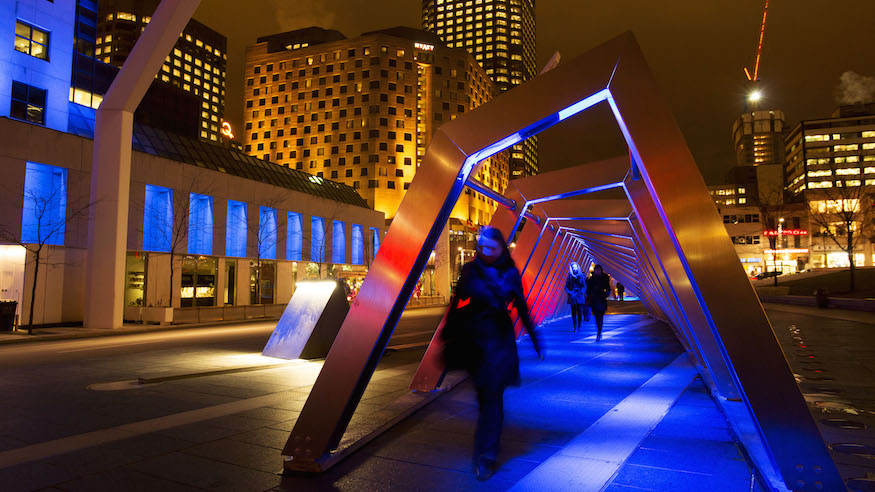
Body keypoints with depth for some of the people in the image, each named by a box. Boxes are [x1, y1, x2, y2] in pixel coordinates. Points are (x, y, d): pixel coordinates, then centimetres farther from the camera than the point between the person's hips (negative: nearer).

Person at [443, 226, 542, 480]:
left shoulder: (510, 273, -1)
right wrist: (448, 336, -1)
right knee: (484, 394, 12)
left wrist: (536, 341, 7)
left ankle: (486, 455, 6)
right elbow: (456, 303, 1)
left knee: (492, 395, -3)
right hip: (473, 337, 1)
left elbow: (522, 308, 5)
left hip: (499, 338, -1)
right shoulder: (470, 270, -1)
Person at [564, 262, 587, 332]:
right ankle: (575, 327, 2)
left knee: (580, 312, -4)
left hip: (580, 296, 0)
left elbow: (584, 286, 6)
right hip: (572, 297, 0)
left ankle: (579, 327, 3)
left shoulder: (581, 276, 7)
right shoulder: (569, 277, 6)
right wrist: (569, 293, -8)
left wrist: (581, 292, -9)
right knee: (573, 312, -1)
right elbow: (566, 286, 6)